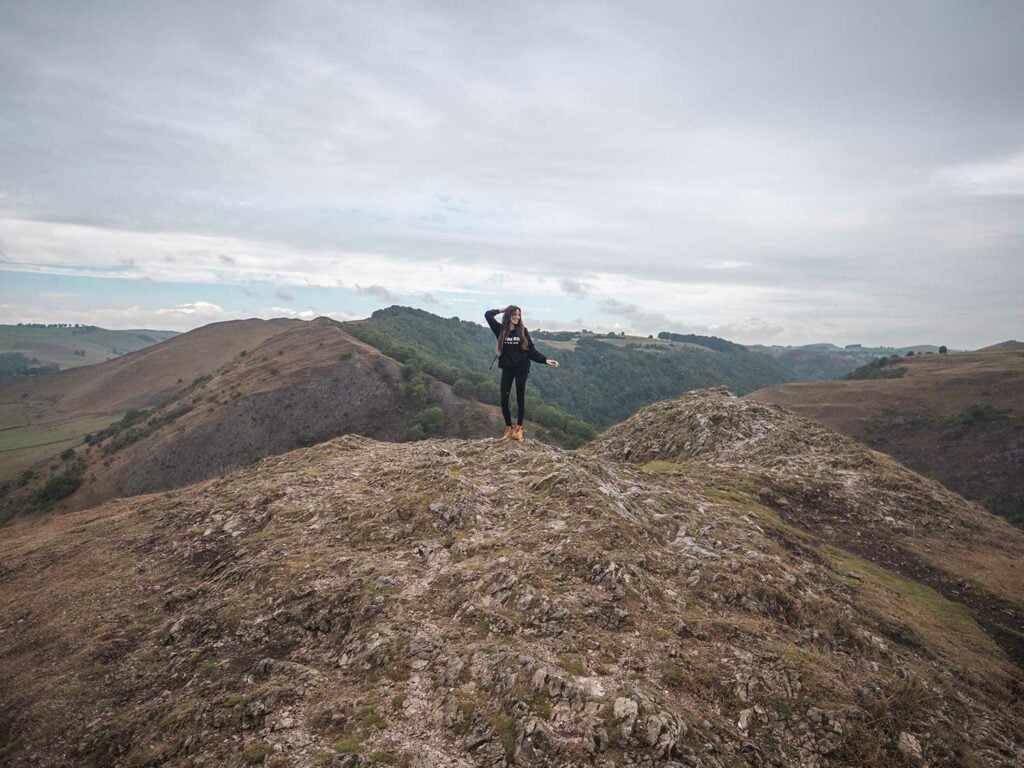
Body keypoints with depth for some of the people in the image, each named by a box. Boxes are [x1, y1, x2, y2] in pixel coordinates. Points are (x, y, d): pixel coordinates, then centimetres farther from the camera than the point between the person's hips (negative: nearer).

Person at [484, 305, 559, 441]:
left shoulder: (523, 330, 1)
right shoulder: (501, 329, 1)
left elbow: (531, 350, 1)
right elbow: (487, 314, 0)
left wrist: (545, 360, -7)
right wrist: (502, 310, 5)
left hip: (521, 368, -1)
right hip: (507, 369, 1)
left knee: (520, 399, 4)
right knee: (504, 400, -1)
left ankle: (518, 428, 16)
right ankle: (509, 429, 13)